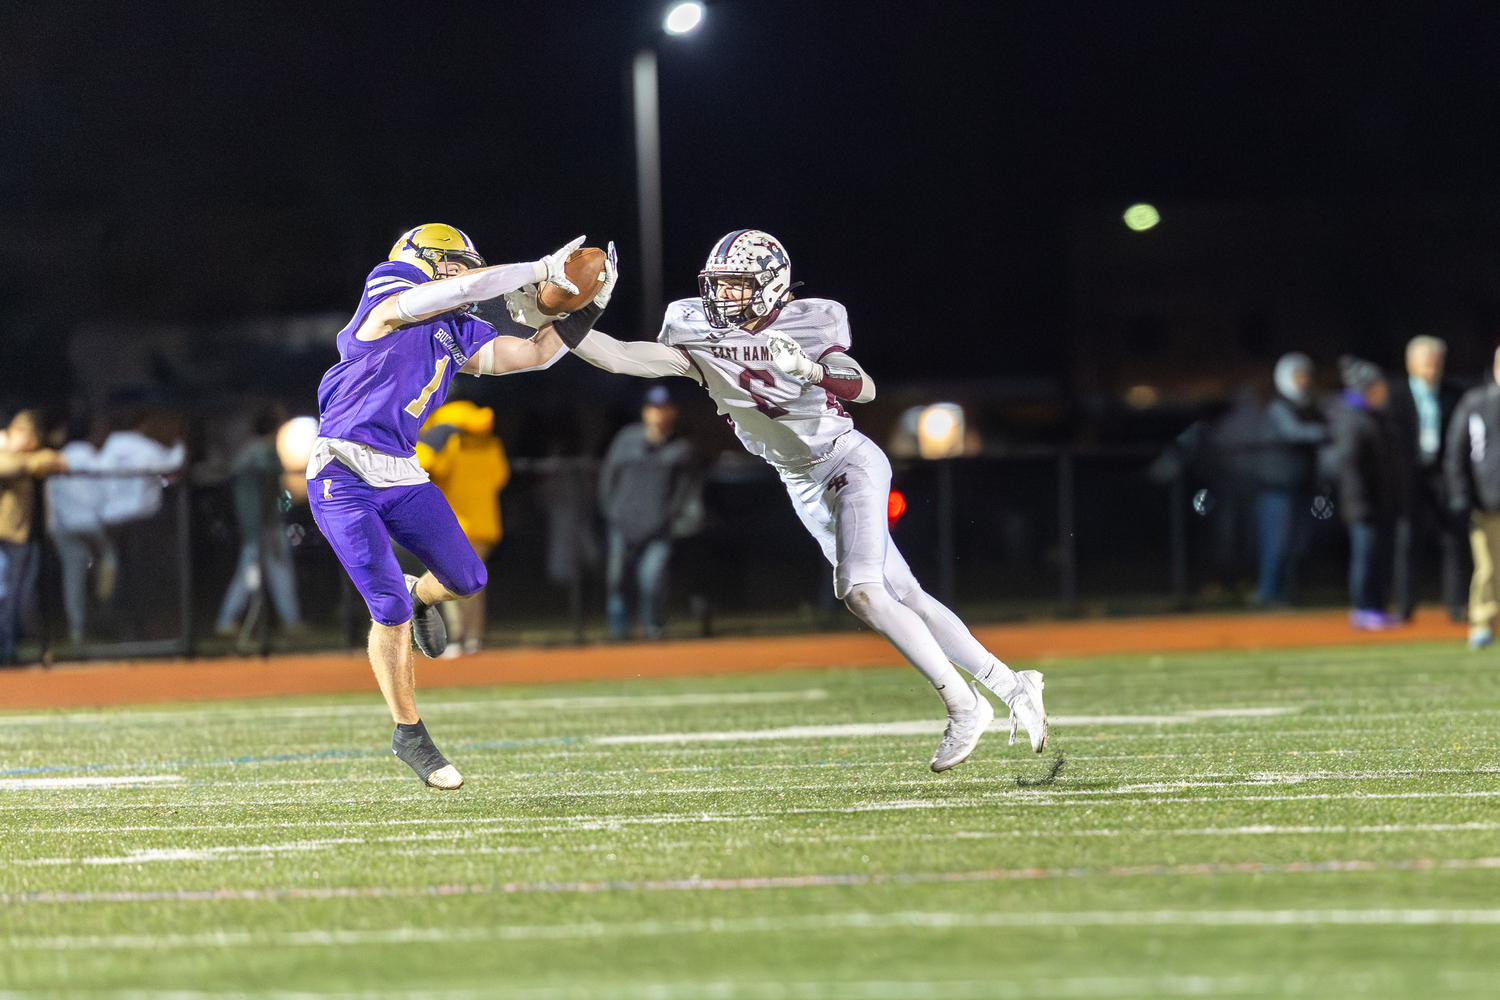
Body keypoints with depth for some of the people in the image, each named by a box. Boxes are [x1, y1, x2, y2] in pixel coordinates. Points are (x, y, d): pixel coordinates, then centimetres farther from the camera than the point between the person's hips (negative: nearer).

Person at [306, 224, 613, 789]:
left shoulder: (459, 337, 14)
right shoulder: (391, 306, -9)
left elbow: (536, 354, 18)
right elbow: (469, 286, -22)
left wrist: (589, 303, 11)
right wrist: (542, 270, -15)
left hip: (401, 476, 8)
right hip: (343, 474, -8)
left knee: (466, 580, 5)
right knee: (390, 609, -10)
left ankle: (419, 596, 42)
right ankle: (409, 736, 4)